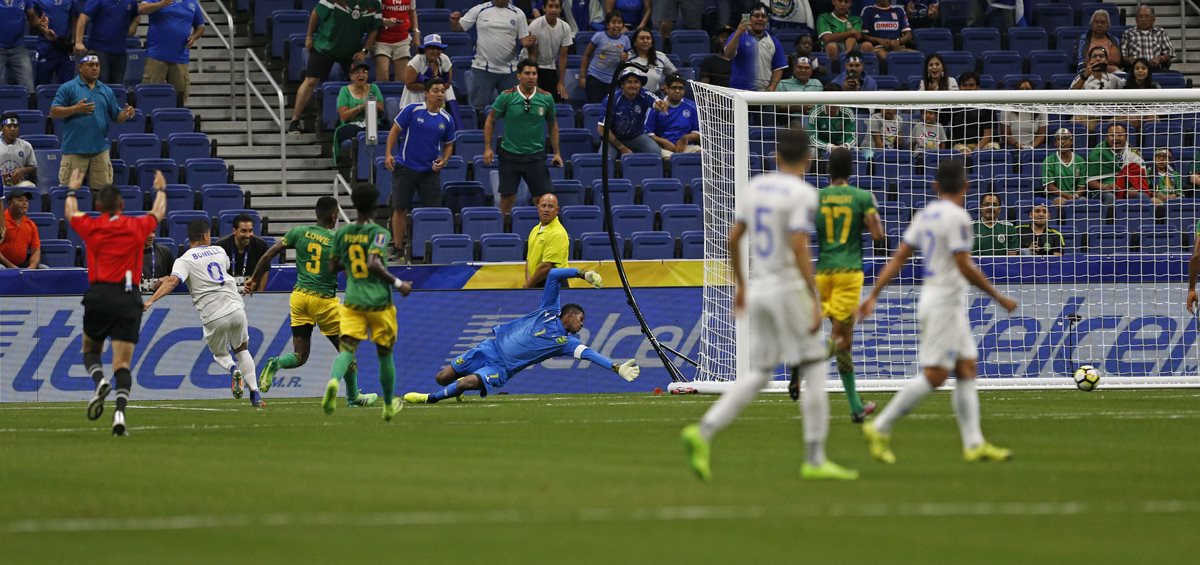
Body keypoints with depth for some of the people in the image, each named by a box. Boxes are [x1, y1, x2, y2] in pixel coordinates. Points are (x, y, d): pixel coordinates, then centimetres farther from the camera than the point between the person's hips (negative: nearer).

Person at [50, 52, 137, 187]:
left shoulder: (107, 91, 15)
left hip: (100, 150, 4)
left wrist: (126, 114, -7)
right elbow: (53, 113, -4)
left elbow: (117, 117, 16)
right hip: (74, 150, -4)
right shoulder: (68, 88, 2)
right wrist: (76, 109, -17)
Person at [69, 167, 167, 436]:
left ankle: (99, 380, -13)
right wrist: (161, 190, 46)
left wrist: (72, 190, 46)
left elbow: (70, 213, 28)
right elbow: (158, 213, 27)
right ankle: (120, 411, -23)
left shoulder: (90, 227, 4)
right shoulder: (136, 226, 4)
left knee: (91, 351, 20)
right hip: (128, 297, 0)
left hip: (98, 296, 0)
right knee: (122, 363, -3)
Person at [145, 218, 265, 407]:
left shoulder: (184, 261, -1)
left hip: (214, 317, -2)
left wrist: (151, 300, -29)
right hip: (236, 309, 2)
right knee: (242, 349, 24)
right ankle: (255, 395, 9)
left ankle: (233, 369, -13)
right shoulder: (218, 251, 14)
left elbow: (173, 281, -20)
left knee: (220, 354, 24)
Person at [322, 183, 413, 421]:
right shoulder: (378, 233, -11)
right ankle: (389, 406, 27)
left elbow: (333, 267, 11)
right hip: (379, 302, -3)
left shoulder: (342, 233, 4)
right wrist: (397, 284, -16)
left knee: (347, 349, -7)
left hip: (352, 301, 3)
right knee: (385, 354, 14)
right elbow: (374, 264, -24)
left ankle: (334, 381, -41)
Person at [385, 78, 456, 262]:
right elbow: (394, 131, -2)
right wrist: (389, 154, -12)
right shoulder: (412, 110, -6)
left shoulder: (447, 119, 4)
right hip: (405, 168, -2)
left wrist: (443, 160, -5)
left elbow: (448, 145, 14)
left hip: (431, 170, 2)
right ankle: (397, 249, 12)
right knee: (400, 208, 2)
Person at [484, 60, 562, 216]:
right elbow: (490, 121, 4)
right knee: (507, 198, 2)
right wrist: (488, 148, -3)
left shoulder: (546, 98, -2)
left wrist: (556, 153, 6)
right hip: (510, 155, -1)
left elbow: (552, 125, 10)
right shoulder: (506, 97, -7)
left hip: (536, 155, 1)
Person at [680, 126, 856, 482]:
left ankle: (704, 432, -6)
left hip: (759, 290, 7)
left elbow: (733, 239, 11)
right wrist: (814, 300, -18)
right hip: (790, 288, -7)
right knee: (813, 371, 2)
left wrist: (740, 284, 23)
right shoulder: (802, 194, -11)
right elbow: (799, 247, -20)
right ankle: (814, 459, 1)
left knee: (758, 374, 11)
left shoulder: (754, 187, 9)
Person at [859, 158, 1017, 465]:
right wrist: (999, 297, -11)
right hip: (945, 300, -9)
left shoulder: (925, 215, 10)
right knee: (935, 375, -10)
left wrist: (873, 295, 11)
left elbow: (898, 257, 10)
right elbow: (965, 266, -19)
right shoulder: (957, 217, -14)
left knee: (966, 370, 8)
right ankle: (880, 428, -10)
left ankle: (974, 443, 6)